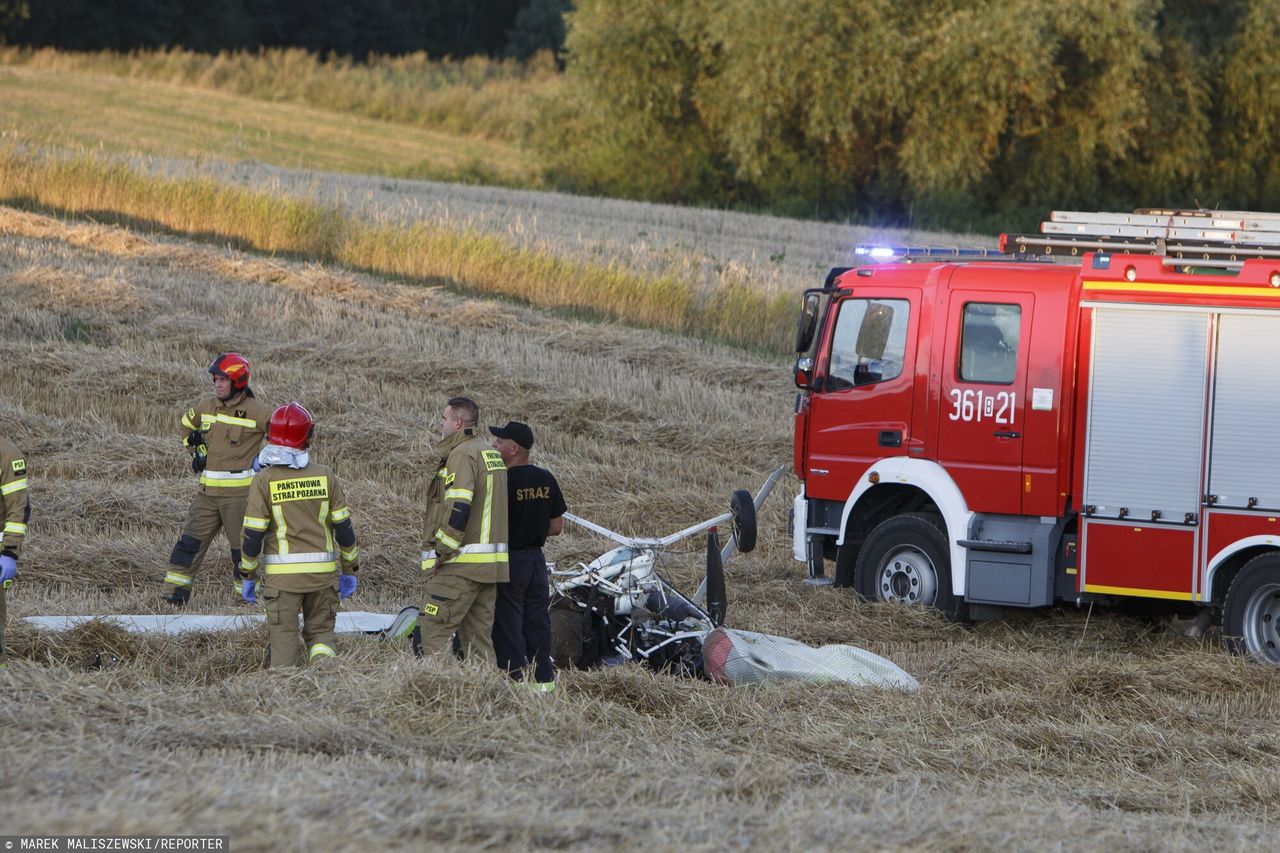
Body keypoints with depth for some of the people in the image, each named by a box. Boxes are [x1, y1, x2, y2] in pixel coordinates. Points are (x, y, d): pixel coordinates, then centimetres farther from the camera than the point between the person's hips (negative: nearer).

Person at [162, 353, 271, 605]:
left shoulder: (255, 412, -9)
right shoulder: (206, 407, 8)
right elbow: (187, 424, 30)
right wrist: (195, 450, 20)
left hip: (239, 491, -5)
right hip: (208, 490, 5)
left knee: (242, 546, 2)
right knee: (191, 541, 0)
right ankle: (174, 592, 2)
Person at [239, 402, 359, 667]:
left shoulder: (265, 479, -7)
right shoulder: (325, 476, -1)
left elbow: (253, 535, -7)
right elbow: (344, 528, 2)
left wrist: (248, 576, 4)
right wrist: (350, 571, 13)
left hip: (282, 575, -2)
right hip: (323, 573, 2)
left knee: (284, 638, 7)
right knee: (320, 631, 15)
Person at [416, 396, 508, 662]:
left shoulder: (462, 454, -11)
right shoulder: (492, 454, 19)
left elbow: (458, 508, -22)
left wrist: (442, 551, -15)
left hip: (463, 561, -9)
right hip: (493, 565, 9)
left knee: (434, 629, -8)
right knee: (478, 633, 11)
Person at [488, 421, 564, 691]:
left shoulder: (504, 481, -17)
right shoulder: (546, 479, 5)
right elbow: (556, 526, 9)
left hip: (509, 560, -7)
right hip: (537, 559, 7)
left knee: (508, 626, -1)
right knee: (537, 622, 13)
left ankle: (516, 679, -2)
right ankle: (544, 678, 16)